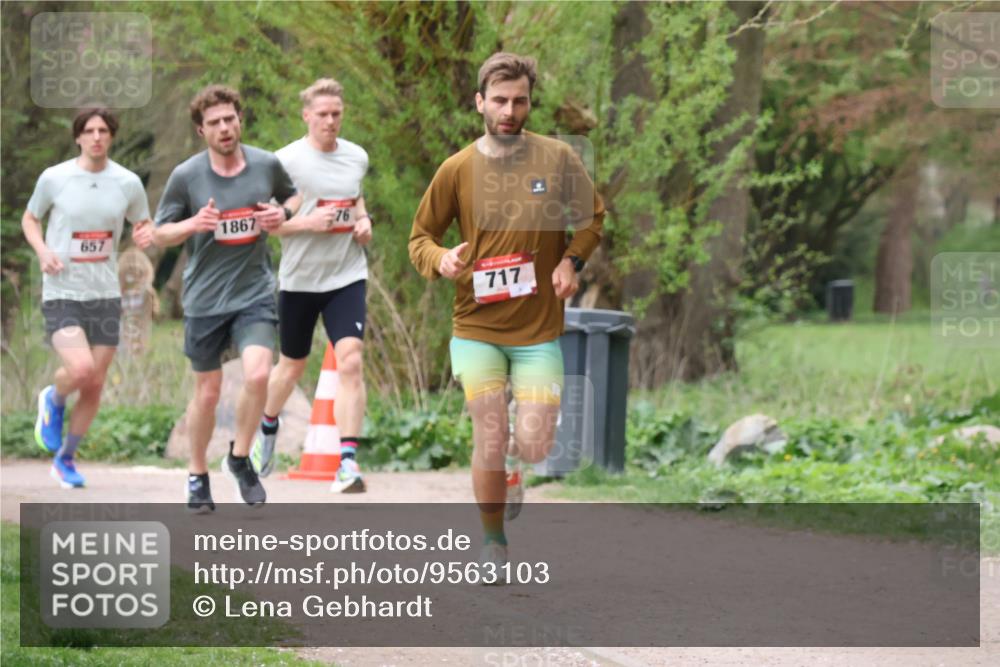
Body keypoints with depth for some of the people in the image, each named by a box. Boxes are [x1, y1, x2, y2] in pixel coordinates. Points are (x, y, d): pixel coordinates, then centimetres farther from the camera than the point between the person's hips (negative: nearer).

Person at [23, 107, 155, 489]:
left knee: (95, 386, 6)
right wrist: (42, 251, -10)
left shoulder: (128, 184, 2)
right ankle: (53, 400, 12)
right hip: (62, 294, -3)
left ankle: (66, 458, 25)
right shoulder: (54, 178, -5)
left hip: (105, 295, 3)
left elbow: (143, 224, 17)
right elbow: (29, 219, 10)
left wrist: (146, 234, -8)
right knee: (80, 369, -24)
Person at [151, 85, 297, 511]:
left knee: (258, 374, -19)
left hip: (255, 294, 1)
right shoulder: (186, 176, -7)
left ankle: (240, 459, 5)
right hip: (205, 298, -1)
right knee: (208, 392, 6)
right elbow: (159, 234, 1)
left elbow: (292, 197, 19)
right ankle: (198, 476, 27)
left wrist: (282, 214, -4)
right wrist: (193, 224, -20)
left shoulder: (267, 165, -1)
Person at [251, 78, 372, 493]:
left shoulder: (357, 158, 5)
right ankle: (267, 429, 45)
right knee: (292, 365, 15)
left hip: (347, 276, 2)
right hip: (299, 278, -2)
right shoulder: (286, 161, -9)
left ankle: (348, 462, -19)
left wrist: (363, 220, 6)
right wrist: (307, 223, -21)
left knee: (349, 362, -16)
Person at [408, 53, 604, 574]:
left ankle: (515, 459, 31)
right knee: (489, 443, -7)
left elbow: (592, 217, 14)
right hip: (477, 328, 0)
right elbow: (420, 238, 7)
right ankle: (492, 543, 14)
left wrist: (572, 260, -5)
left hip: (540, 329, 0)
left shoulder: (557, 159, -2)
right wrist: (440, 259, -16)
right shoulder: (457, 170, -3)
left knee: (534, 448, -7)